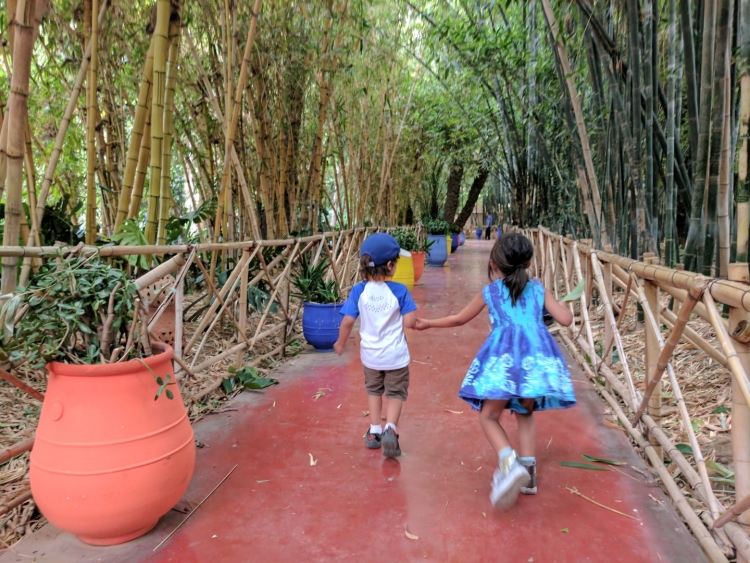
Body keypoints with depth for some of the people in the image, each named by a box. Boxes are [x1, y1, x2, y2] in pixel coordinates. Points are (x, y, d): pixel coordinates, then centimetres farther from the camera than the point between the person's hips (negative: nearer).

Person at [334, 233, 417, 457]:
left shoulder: (359, 291, -12)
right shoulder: (399, 291, -16)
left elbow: (347, 322, -11)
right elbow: (410, 322, -17)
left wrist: (340, 344, 5)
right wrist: (414, 320, 6)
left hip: (370, 355, 2)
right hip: (396, 355, -2)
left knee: (374, 390, 25)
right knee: (396, 393, 14)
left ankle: (374, 432, 28)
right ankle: (390, 429, -8)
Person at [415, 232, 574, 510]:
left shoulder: (489, 292, 18)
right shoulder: (538, 289, 21)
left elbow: (458, 319, 27)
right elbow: (566, 319, 16)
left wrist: (429, 323, 42)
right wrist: (560, 305, 39)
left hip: (505, 354, -3)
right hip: (539, 354, 3)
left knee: (488, 415, 7)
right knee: (525, 414, 23)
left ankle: (509, 462, -16)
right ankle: (527, 471, 19)